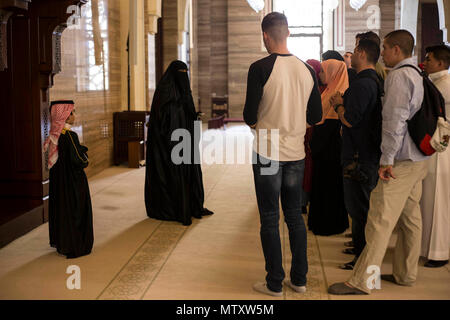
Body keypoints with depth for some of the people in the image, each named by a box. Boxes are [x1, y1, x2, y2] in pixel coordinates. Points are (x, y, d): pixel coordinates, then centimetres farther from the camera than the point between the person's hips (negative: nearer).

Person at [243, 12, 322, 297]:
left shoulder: (260, 68, -12)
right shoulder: (307, 70, 3)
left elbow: (249, 116, -12)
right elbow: (316, 116, 8)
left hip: (267, 153, -4)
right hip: (296, 153, 5)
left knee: (270, 219, 5)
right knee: (295, 215, 15)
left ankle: (275, 283, 12)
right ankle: (299, 279, 22)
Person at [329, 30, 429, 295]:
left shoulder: (399, 76, -13)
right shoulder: (418, 76, 15)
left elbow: (395, 120, -21)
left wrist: (387, 159, -19)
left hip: (401, 161, -10)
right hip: (419, 158, 10)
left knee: (380, 220, -8)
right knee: (410, 217, 14)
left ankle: (363, 281, -4)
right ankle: (406, 274, 24)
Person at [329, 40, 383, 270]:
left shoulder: (362, 84, -19)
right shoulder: (375, 81, 14)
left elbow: (350, 120, -23)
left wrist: (338, 105, -6)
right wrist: (344, 103, 12)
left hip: (359, 159, -10)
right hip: (369, 154, 10)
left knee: (358, 209, -2)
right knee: (362, 207, 19)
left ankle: (362, 258, 5)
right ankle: (361, 249, 30)